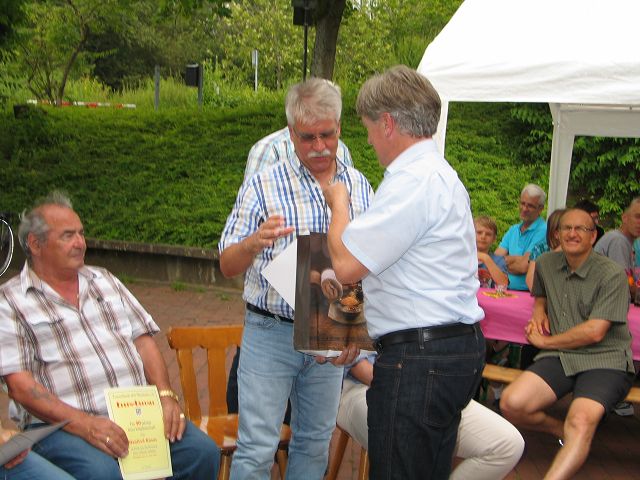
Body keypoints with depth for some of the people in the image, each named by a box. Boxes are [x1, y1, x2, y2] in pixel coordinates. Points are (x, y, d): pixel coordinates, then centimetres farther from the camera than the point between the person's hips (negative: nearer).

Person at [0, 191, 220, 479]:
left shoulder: (104, 280, 19)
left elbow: (143, 340, 15)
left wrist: (165, 395, -3)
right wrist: (84, 424, -20)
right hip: (62, 424, -4)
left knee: (203, 452, -17)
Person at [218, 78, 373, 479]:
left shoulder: (360, 187, 4)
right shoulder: (263, 186, -6)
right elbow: (228, 266, -8)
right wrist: (255, 243, -29)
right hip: (271, 335, -3)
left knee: (315, 444, 15)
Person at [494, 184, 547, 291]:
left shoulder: (542, 231, -8)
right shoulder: (513, 229, 16)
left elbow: (523, 267, -13)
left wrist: (504, 260, 2)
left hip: (528, 292, -4)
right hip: (505, 289, 4)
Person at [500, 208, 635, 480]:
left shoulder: (612, 274, -6)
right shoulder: (546, 264, 12)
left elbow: (594, 332, -12)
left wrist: (545, 341, -2)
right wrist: (538, 313, 11)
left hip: (605, 359, -5)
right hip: (560, 357, 5)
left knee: (581, 422, -33)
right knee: (511, 404, -20)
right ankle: (564, 432, 6)